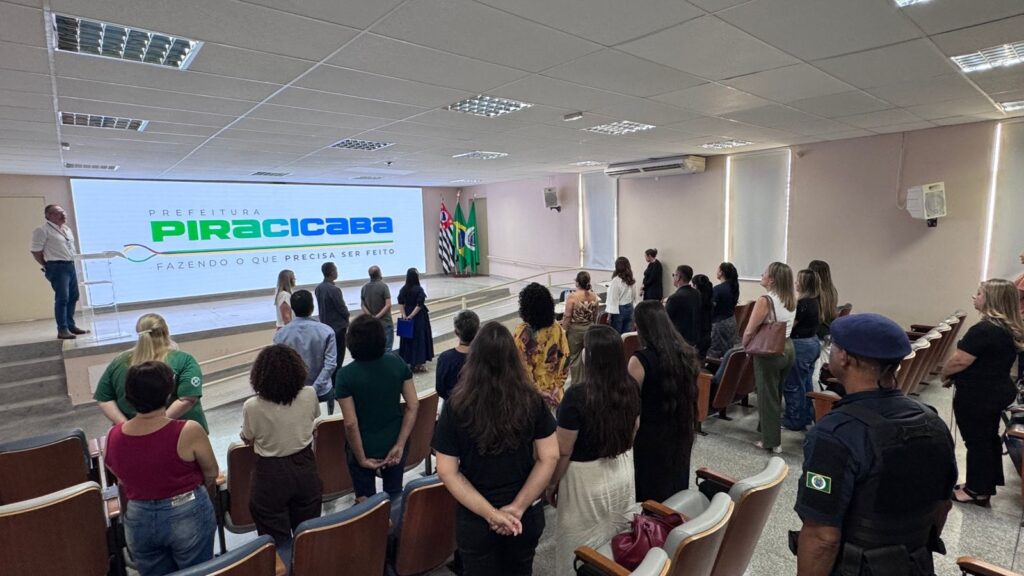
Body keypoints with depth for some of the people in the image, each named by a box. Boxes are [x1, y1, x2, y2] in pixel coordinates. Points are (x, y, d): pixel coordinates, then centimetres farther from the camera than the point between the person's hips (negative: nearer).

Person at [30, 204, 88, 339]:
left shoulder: (67, 229, 16)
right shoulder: (42, 230, -8)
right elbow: (35, 251, -9)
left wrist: (72, 262, 13)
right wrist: (48, 267, -4)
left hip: (70, 266, 8)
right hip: (57, 267, -8)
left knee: (73, 297, 11)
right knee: (62, 298, -10)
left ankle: (71, 325, 20)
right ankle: (62, 329, -4)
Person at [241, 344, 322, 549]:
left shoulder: (252, 406, -20)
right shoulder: (309, 395, -14)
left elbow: (247, 439, 0)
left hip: (271, 476, -2)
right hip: (305, 470, 2)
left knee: (278, 543, 14)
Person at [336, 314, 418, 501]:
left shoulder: (345, 375, -19)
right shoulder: (398, 363, -10)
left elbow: (350, 423, -20)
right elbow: (413, 405, -10)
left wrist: (361, 458, -9)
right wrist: (400, 445, -7)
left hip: (364, 450, -2)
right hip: (394, 445, 3)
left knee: (366, 502, 20)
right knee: (395, 496, 23)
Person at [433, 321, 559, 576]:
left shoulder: (456, 407, -18)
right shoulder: (533, 400, -14)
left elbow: (447, 472, -16)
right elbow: (549, 457, -11)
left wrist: (490, 514, -14)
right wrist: (518, 507, -10)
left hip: (476, 518, -2)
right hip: (527, 515, 2)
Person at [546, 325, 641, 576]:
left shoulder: (577, 395, -27)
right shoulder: (632, 388, -9)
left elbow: (563, 451, -19)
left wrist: (551, 483, -4)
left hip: (587, 481, -6)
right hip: (622, 473, 6)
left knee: (582, 548, 15)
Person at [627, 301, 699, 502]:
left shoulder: (641, 359, -21)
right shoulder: (686, 353, -2)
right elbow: (690, 394, 10)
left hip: (651, 436, -6)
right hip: (681, 432, 6)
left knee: (650, 496, 11)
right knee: (676, 488, 22)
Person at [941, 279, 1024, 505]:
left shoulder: (984, 330, -25)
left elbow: (959, 361, -24)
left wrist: (944, 373, -5)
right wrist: (956, 374, 14)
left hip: (977, 395, -9)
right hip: (997, 391, 9)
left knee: (976, 441, 4)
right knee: (989, 437, 20)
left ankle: (977, 491, 17)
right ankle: (987, 484, 33)